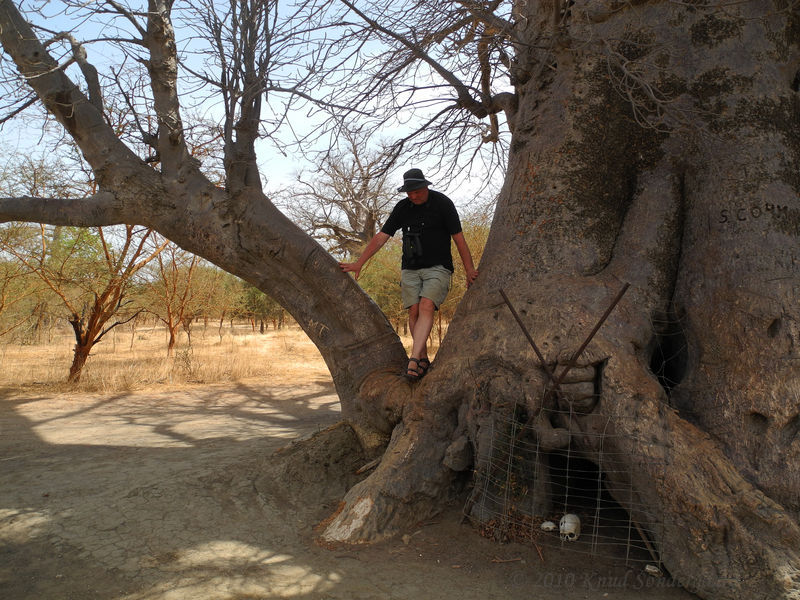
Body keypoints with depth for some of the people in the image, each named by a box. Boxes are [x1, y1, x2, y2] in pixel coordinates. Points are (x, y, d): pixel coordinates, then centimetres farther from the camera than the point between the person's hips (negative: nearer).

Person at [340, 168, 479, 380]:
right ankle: (423, 359, 1)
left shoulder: (442, 203, -4)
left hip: (438, 267, -4)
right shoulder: (402, 208, 7)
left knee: (426, 306, -22)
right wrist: (359, 264, 1)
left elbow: (458, 238, -3)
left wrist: (470, 270, -6)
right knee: (414, 310, -7)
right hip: (410, 269, 4)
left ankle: (413, 359, -31)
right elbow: (381, 237, 7)